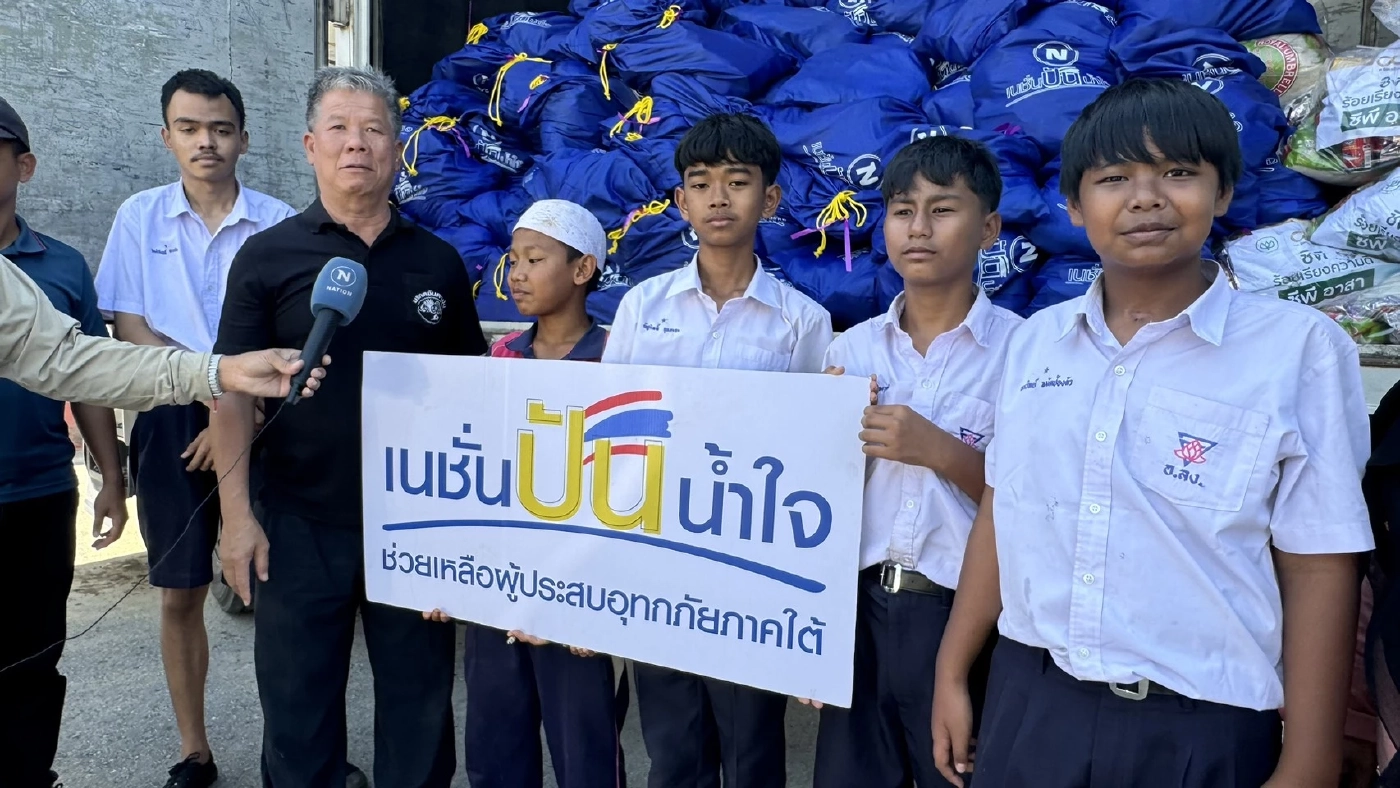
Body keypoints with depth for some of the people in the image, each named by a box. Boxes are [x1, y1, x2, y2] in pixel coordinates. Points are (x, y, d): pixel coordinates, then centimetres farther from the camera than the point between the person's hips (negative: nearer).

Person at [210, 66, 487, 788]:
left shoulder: (437, 262, 4)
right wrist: (237, 512, -8)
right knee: (297, 708, 13)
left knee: (419, 701, 14)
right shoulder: (267, 256, -1)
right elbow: (233, 389, -2)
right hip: (298, 523, -1)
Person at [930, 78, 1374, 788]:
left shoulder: (1300, 347, -9)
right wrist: (951, 675, 10)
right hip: (1027, 703, 3)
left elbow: (1317, 567, -7)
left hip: (1202, 728, -2)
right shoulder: (1034, 340, 1)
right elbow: (1000, 513, 6)